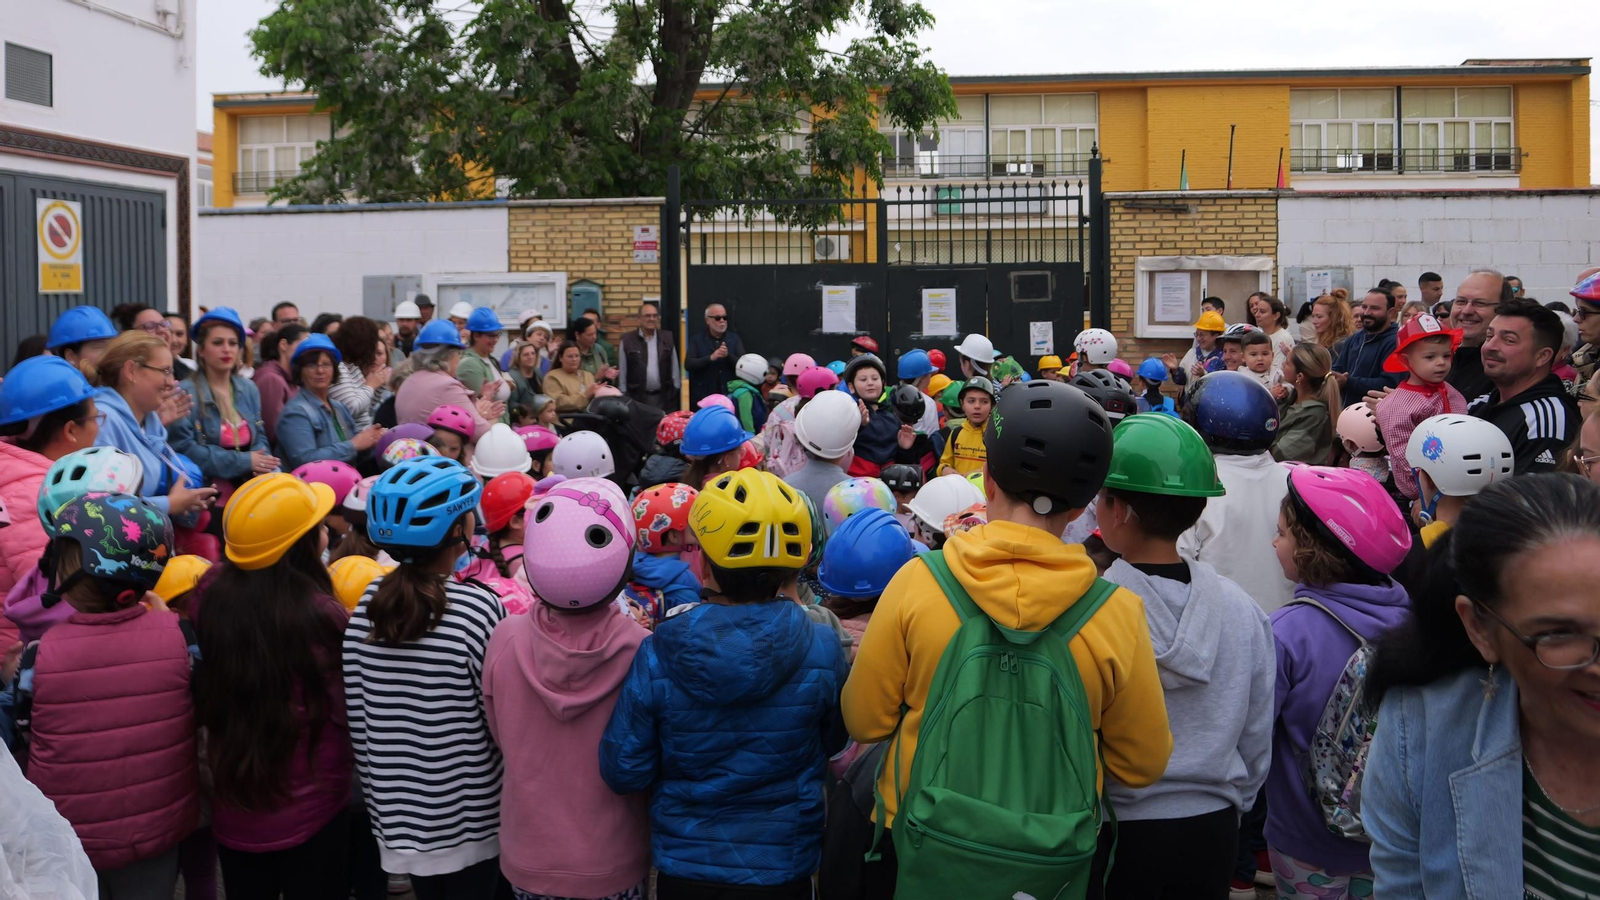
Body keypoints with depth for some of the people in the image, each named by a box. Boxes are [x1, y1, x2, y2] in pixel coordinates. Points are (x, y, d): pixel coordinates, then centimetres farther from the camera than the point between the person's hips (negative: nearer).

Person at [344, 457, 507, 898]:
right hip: (470, 820, -5)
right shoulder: (478, 608, -20)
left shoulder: (365, 608, -5)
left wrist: (377, 789, 14)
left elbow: (357, 720, 1)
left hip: (400, 814, 5)